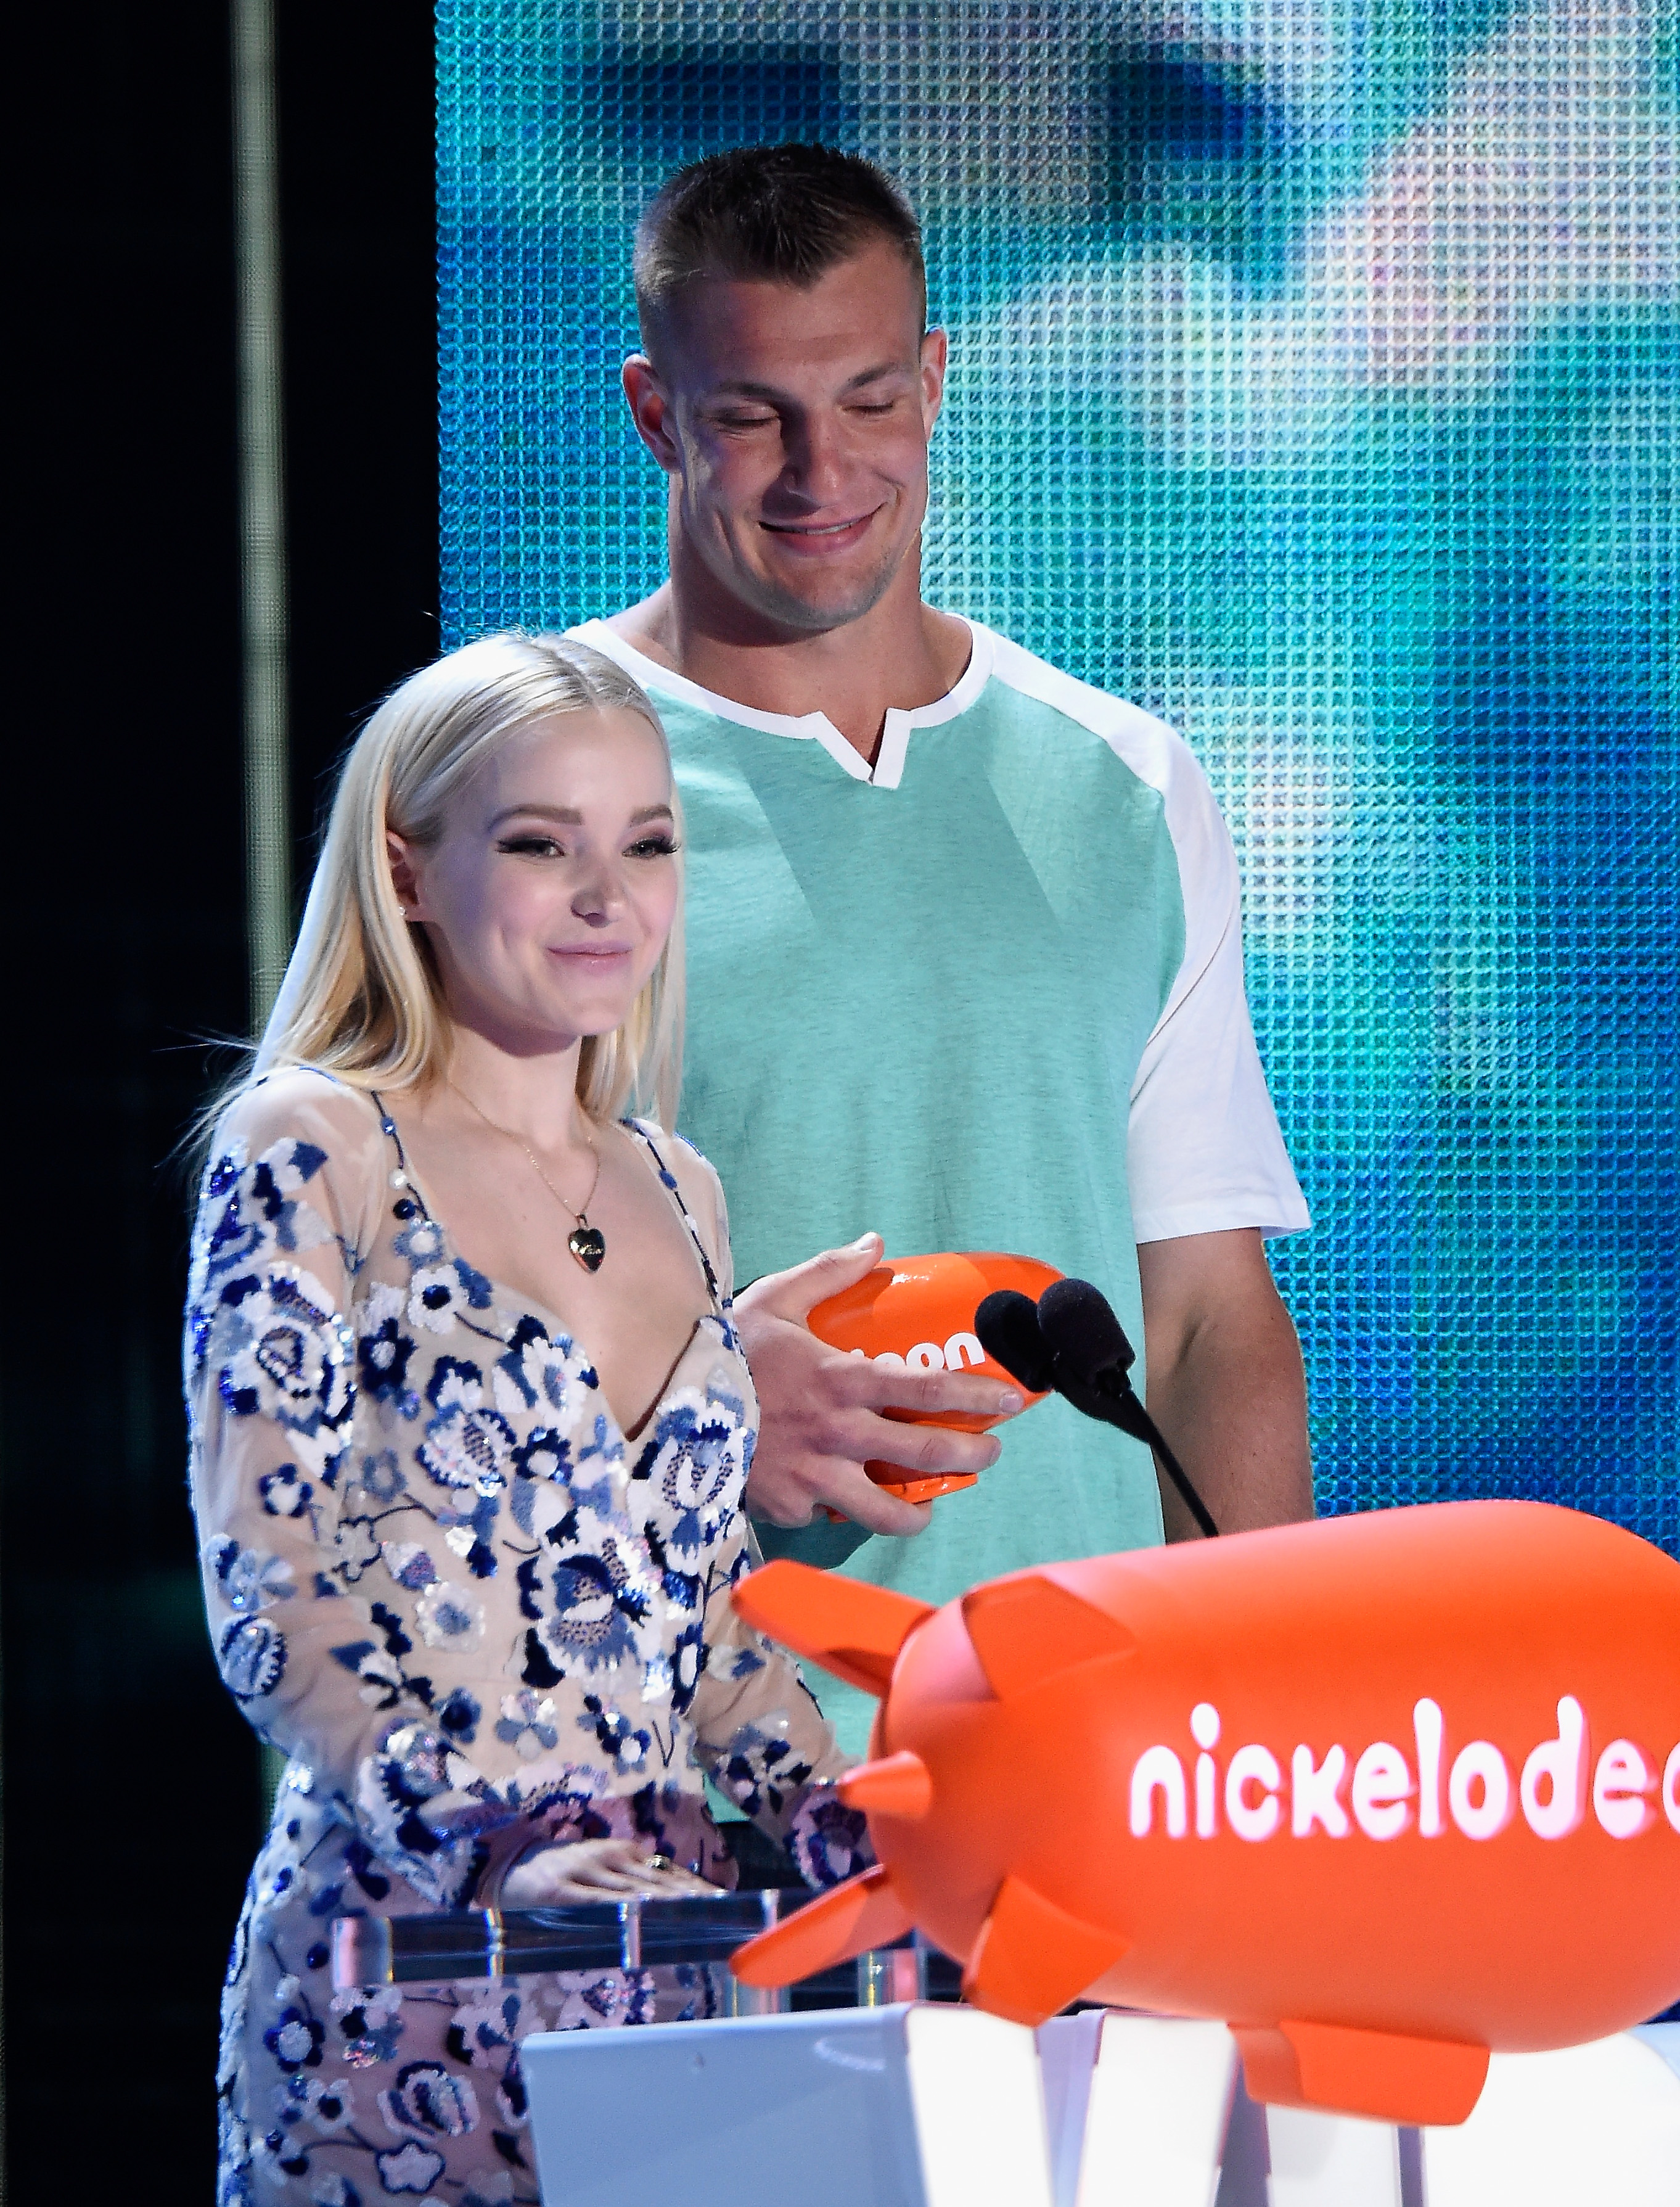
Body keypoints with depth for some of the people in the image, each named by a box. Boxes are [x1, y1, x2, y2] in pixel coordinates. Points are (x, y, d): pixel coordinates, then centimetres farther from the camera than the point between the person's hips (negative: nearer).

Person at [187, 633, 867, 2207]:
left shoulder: (679, 1197, 15)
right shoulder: (312, 1160, -3)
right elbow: (272, 1599, -11)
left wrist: (839, 1816, 3)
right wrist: (495, 1842, -24)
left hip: (666, 1936, 6)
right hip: (407, 1957, -5)